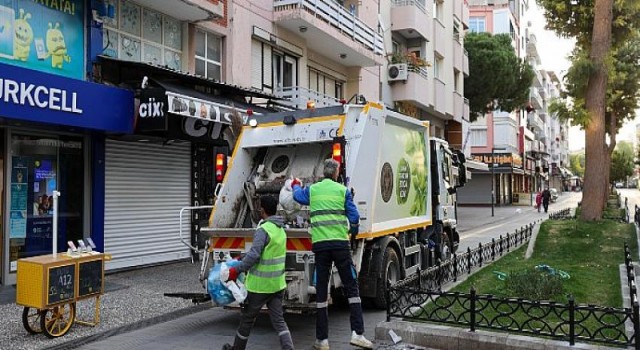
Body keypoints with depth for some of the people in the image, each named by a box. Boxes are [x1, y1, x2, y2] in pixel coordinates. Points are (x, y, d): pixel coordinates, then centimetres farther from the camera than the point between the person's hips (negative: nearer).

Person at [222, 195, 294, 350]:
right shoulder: (281, 230, 10)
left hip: (260, 285, -7)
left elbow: (254, 255, -26)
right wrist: (243, 261, 21)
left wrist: (237, 269, -17)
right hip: (277, 284, 7)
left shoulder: (263, 230, -18)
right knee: (279, 320, 6)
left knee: (247, 318, 12)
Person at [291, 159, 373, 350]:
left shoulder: (312, 189, 11)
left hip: (320, 244, 2)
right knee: (351, 287, 6)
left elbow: (298, 196, 33)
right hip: (340, 243, -2)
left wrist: (296, 186, 56)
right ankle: (357, 333, -1)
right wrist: (353, 230, 25)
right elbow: (354, 217, 3)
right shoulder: (343, 190, 6)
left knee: (321, 291, 6)